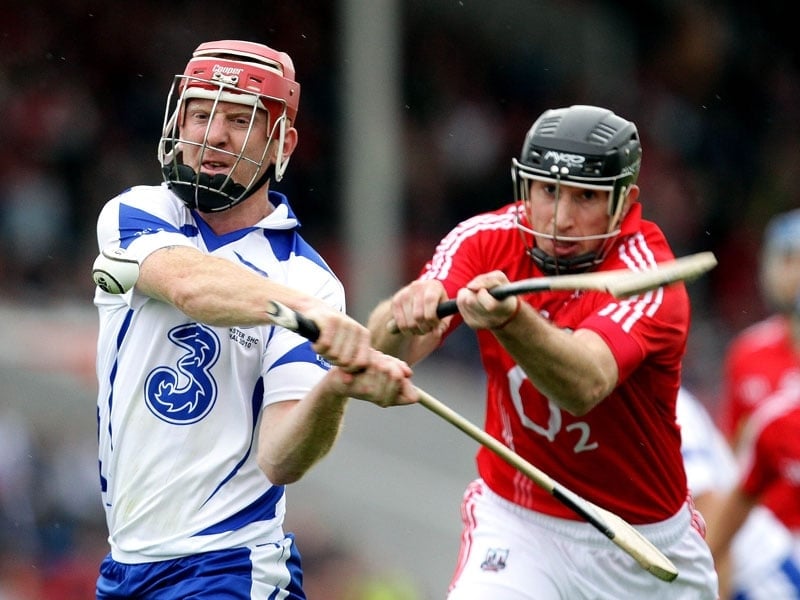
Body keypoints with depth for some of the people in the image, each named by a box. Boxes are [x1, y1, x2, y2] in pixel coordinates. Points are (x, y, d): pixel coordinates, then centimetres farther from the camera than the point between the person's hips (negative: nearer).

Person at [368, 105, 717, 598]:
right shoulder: (486, 240, -11)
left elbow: (584, 386, -41)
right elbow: (383, 353, -24)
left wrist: (508, 318, -61)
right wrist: (402, 314, -49)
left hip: (647, 539, -1)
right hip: (517, 520, 1)